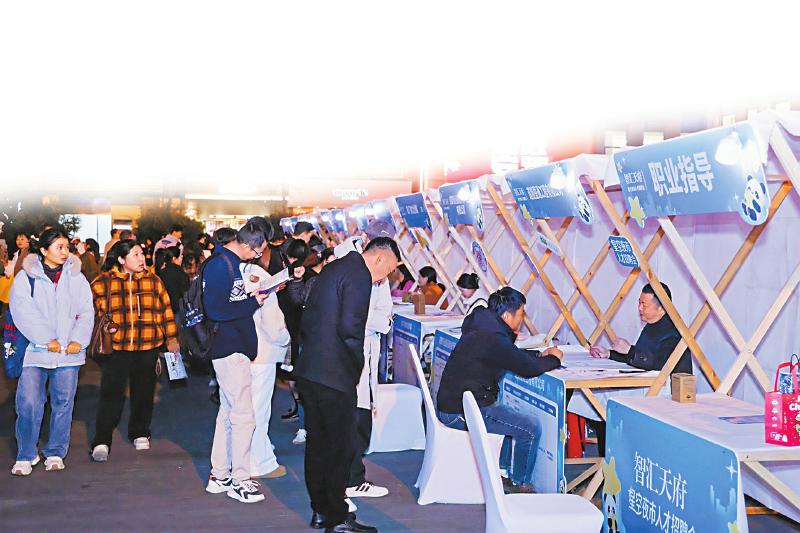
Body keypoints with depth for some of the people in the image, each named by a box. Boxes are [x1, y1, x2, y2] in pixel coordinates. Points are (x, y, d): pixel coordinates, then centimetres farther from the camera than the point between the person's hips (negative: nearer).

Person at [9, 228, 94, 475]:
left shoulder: (76, 277, 10)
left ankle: (55, 452, 20)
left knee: (63, 403, 7)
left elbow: (86, 311, 6)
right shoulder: (25, 277, 2)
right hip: (35, 351, -2)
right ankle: (26, 455, 7)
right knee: (29, 403, -9)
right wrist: (47, 340, -15)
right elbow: (24, 312, -8)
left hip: (69, 352, 2)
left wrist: (79, 339, -9)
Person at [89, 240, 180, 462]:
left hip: (148, 346, 3)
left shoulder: (153, 281, 8)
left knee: (143, 392, 12)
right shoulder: (103, 282, 1)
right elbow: (94, 311, 5)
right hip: (116, 347, -3)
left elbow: (165, 309, 11)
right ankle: (101, 442, -2)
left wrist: (171, 337, 8)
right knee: (112, 393, -7)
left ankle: (140, 433, 29)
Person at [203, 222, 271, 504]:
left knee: (228, 412, 16)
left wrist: (253, 295, 5)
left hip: (235, 346, 10)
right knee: (243, 416, -6)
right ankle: (239, 481, 2)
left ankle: (219, 476, 24)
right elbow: (215, 310, -22)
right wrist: (252, 302, -16)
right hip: (230, 348, -10)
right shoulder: (219, 264, -16)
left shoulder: (233, 262, 13)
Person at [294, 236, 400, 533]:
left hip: (309, 371, 9)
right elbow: (350, 327, -22)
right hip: (335, 375, -9)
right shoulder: (359, 276, -13)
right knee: (340, 447, 1)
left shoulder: (333, 269, 16)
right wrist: (358, 367, -10)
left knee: (317, 443, 16)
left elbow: (307, 319, 19)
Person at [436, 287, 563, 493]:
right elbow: (529, 369, -18)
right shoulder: (492, 338, -22)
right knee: (530, 427, -6)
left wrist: (540, 355, 10)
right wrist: (554, 359, 1)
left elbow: (515, 355, 24)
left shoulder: (482, 328, 10)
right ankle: (520, 485, 10)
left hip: (452, 403, 11)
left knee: (517, 419, 26)